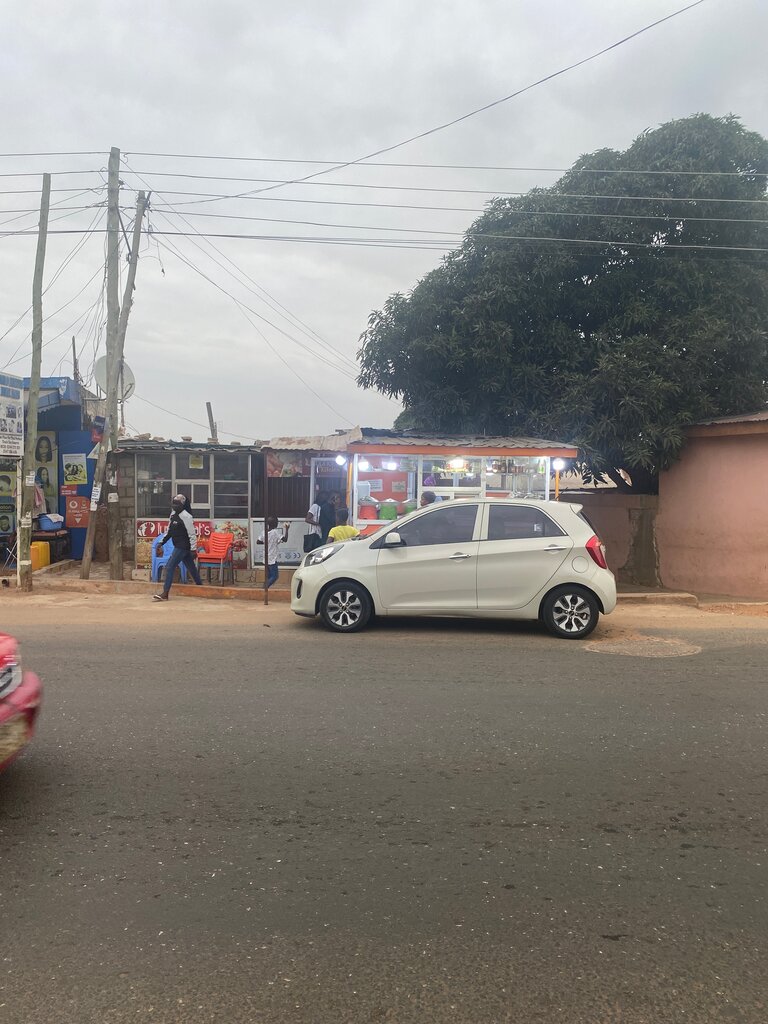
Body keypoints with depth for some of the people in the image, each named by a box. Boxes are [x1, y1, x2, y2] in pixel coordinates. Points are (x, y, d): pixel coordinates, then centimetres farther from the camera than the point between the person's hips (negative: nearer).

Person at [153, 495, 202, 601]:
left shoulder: (186, 516, -15)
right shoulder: (173, 515, 12)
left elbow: (192, 534, -17)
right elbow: (169, 531, 21)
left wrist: (193, 549, -20)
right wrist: (161, 543, 17)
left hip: (183, 547, -9)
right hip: (178, 546, 9)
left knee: (170, 567, -10)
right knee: (191, 568, 14)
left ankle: (165, 594, -9)